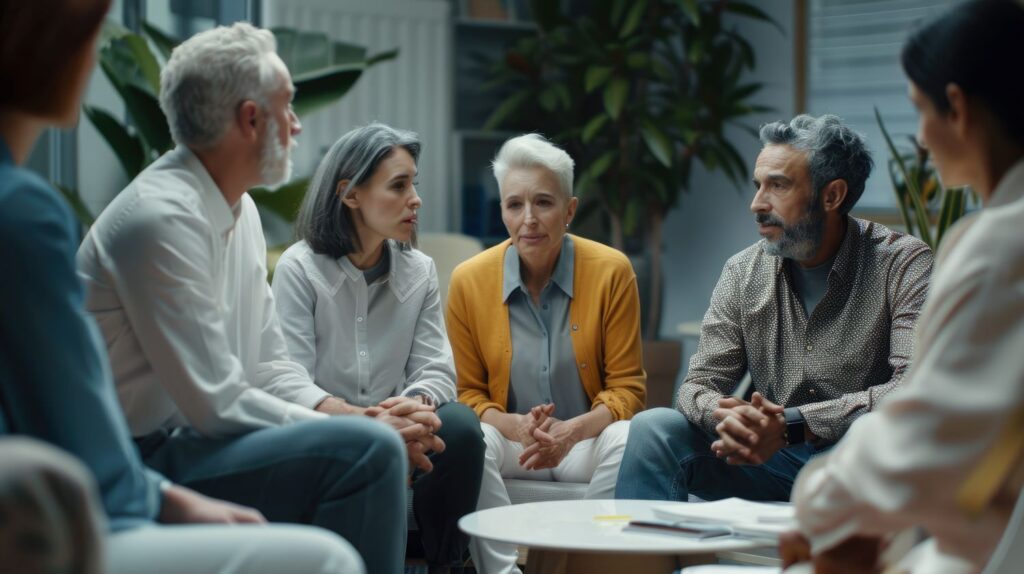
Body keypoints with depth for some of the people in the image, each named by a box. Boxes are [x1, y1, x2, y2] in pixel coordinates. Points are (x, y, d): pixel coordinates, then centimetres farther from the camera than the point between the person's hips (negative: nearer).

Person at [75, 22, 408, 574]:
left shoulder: (240, 210, 10)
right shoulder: (161, 218, -20)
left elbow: (268, 364, 13)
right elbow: (217, 404, -22)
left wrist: (342, 412, -4)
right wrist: (346, 424, -15)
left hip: (184, 441, 10)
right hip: (140, 465, -10)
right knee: (367, 450, -25)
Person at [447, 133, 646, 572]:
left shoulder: (612, 271, -7)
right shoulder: (468, 281, -3)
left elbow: (626, 387, -3)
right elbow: (468, 392, 4)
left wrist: (572, 431, -23)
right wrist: (516, 427, -18)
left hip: (588, 439, -1)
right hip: (511, 439, 1)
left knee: (625, 442, -32)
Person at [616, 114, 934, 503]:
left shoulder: (903, 264, -9)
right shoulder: (744, 272, 5)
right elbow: (699, 385, 3)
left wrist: (791, 424, -31)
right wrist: (725, 417, -25)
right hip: (770, 460, 3)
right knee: (653, 429, -18)